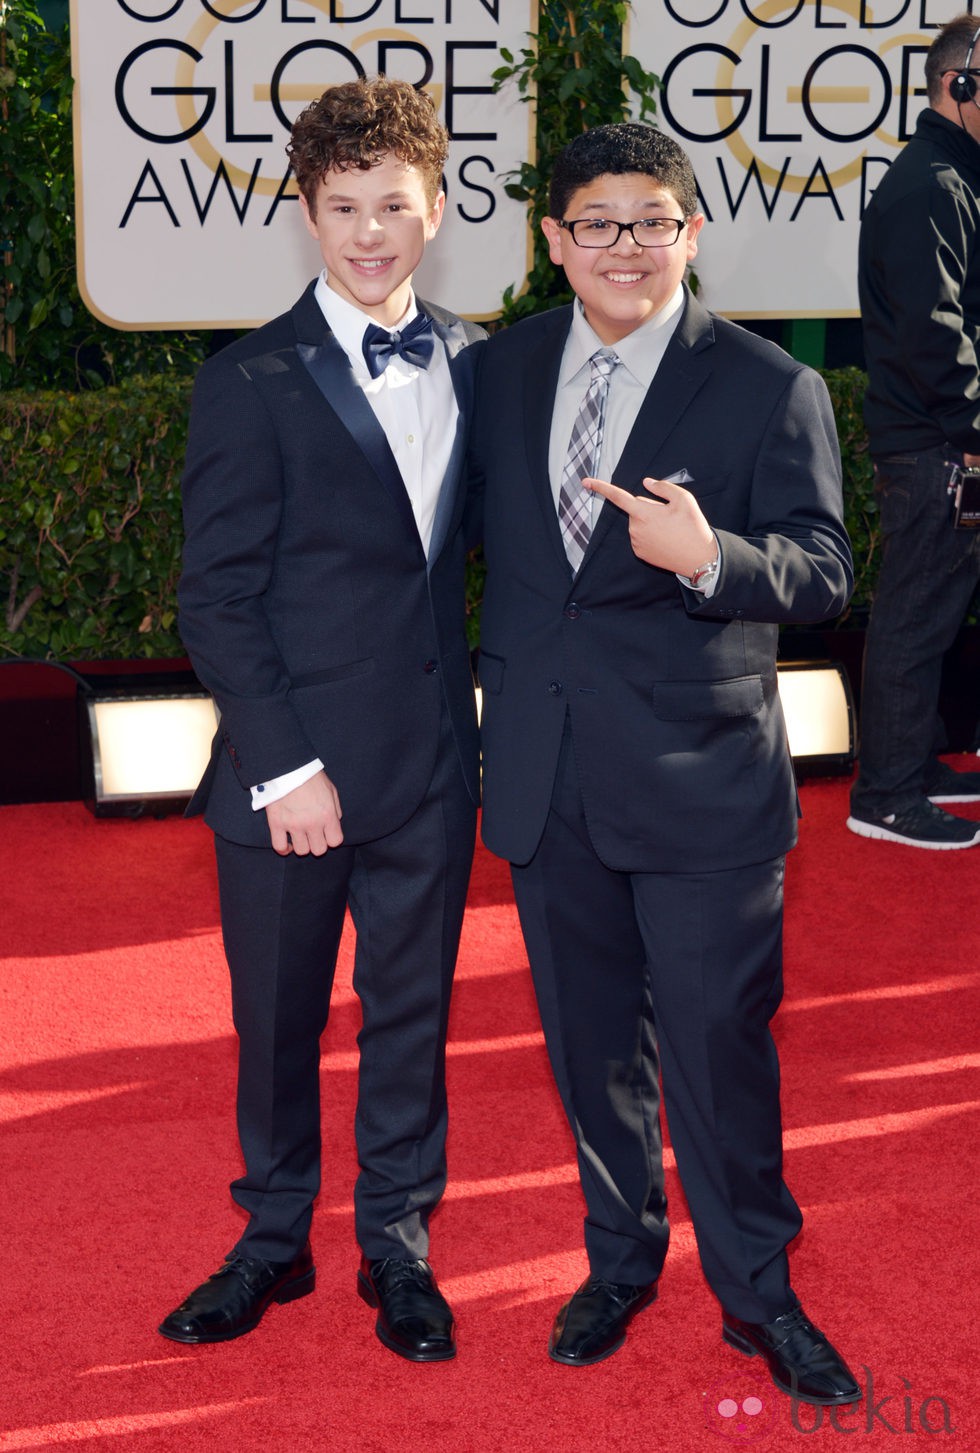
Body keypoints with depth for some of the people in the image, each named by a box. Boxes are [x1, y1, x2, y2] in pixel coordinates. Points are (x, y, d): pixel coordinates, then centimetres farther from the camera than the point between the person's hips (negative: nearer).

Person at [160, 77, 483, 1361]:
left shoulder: (473, 365, 5)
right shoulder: (252, 383, -7)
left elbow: (468, 551, 9)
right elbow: (217, 597, -8)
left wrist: (488, 729, 2)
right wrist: (284, 766, -13)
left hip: (432, 769, 3)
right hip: (293, 770, -3)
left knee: (411, 1014, 13)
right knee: (277, 1024, 11)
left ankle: (398, 1243, 30)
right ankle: (274, 1241, 31)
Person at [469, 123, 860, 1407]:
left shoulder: (769, 388, -7)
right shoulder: (505, 369, 6)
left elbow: (824, 571, -11)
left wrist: (709, 556, -29)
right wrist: (498, 683, 10)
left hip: (701, 774, -4)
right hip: (546, 769, 4)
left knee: (719, 1041, 2)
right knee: (589, 1038, 16)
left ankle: (756, 1288, 23)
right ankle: (621, 1261, 36)